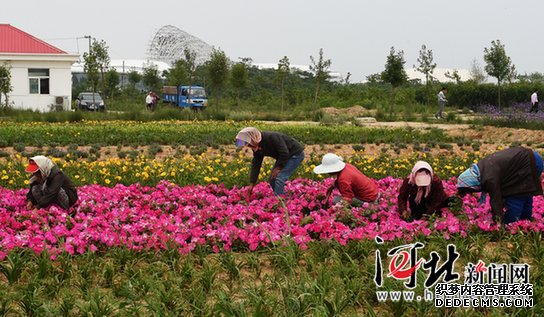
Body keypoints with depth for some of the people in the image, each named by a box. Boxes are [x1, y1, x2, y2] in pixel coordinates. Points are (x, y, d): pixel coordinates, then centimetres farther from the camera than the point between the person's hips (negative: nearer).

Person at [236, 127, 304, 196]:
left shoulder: (272, 137, -32)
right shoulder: (256, 148, -5)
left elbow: (284, 153, -29)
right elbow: (255, 165, 1)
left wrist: (278, 168, -19)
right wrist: (252, 184, -2)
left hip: (296, 154, -9)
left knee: (279, 178, -20)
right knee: (272, 179, 6)